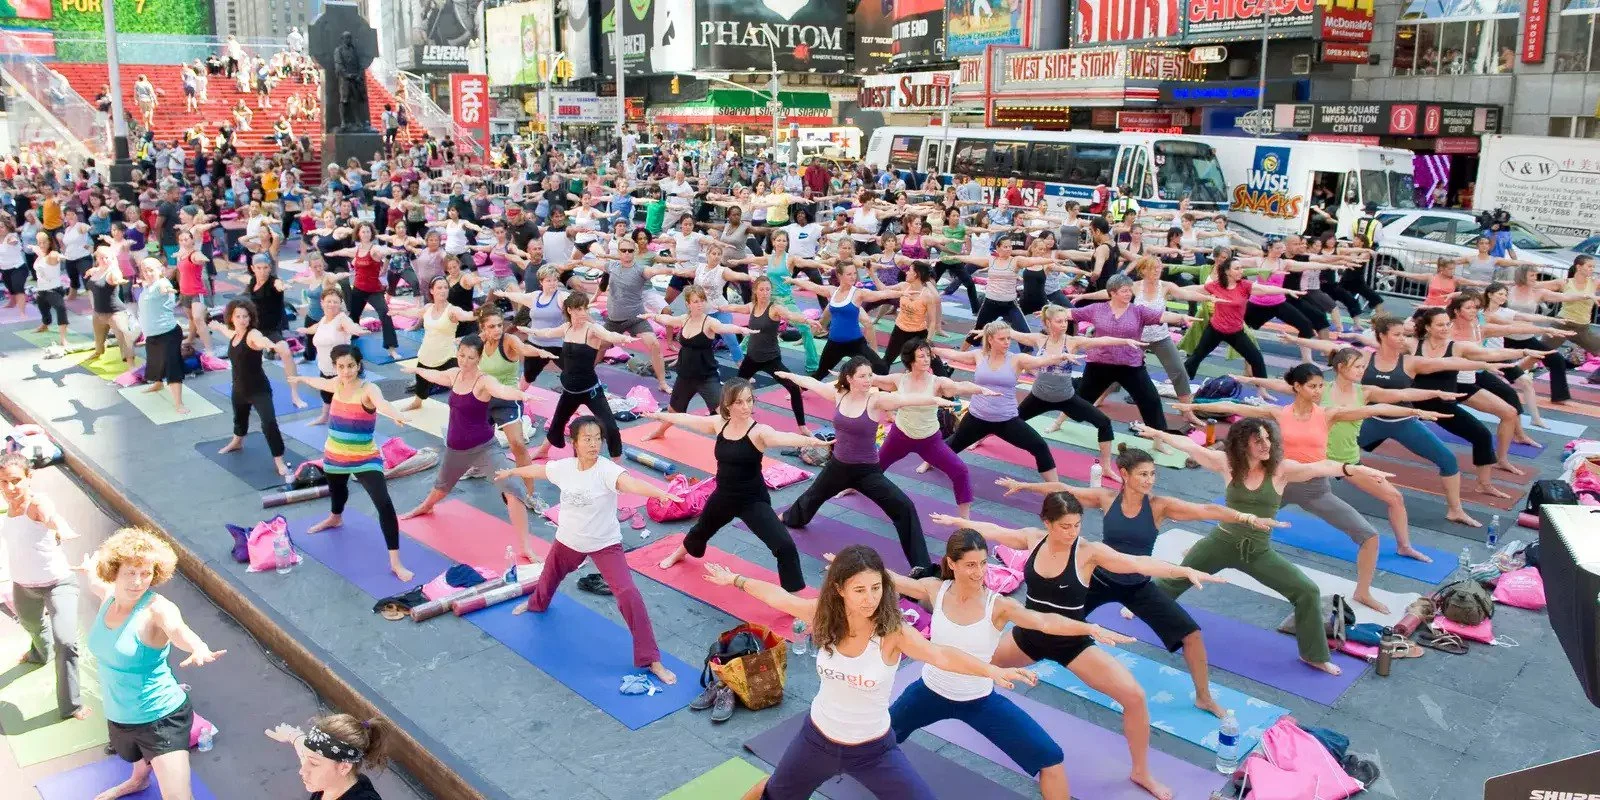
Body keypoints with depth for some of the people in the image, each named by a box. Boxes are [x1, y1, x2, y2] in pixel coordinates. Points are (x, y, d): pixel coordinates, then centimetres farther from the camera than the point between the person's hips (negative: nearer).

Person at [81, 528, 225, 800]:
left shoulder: (157, 609, -26)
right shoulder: (109, 596, -5)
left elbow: (177, 628, -50)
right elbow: (94, 582, 21)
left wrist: (198, 648, -72)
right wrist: (89, 570, 43)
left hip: (162, 718, -8)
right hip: (118, 716, 8)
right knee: (133, 757, 38)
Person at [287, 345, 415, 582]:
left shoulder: (368, 389, -24)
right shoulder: (336, 384, -5)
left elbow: (380, 402, -49)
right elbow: (320, 382, 21)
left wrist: (395, 414, -72)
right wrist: (301, 378, 43)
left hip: (365, 459, -7)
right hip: (335, 455, 7)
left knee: (384, 505, -20)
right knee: (336, 489, 35)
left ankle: (395, 562, -17)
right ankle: (335, 518, 70)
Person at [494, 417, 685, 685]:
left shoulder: (607, 470, -27)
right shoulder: (564, 467, -11)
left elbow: (631, 482, -47)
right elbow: (537, 469, 10)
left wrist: (660, 492, -67)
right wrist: (510, 472, 29)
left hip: (605, 544, -5)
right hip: (569, 540, 5)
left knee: (628, 594, -20)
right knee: (550, 575, 32)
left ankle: (651, 660, -13)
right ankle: (537, 604, 71)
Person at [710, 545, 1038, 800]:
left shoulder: (892, 630, -26)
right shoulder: (824, 616, -17)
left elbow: (941, 655, -43)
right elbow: (777, 596, 0)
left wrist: (992, 670, -60)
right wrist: (734, 579, 14)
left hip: (874, 750, -2)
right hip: (818, 738, 3)